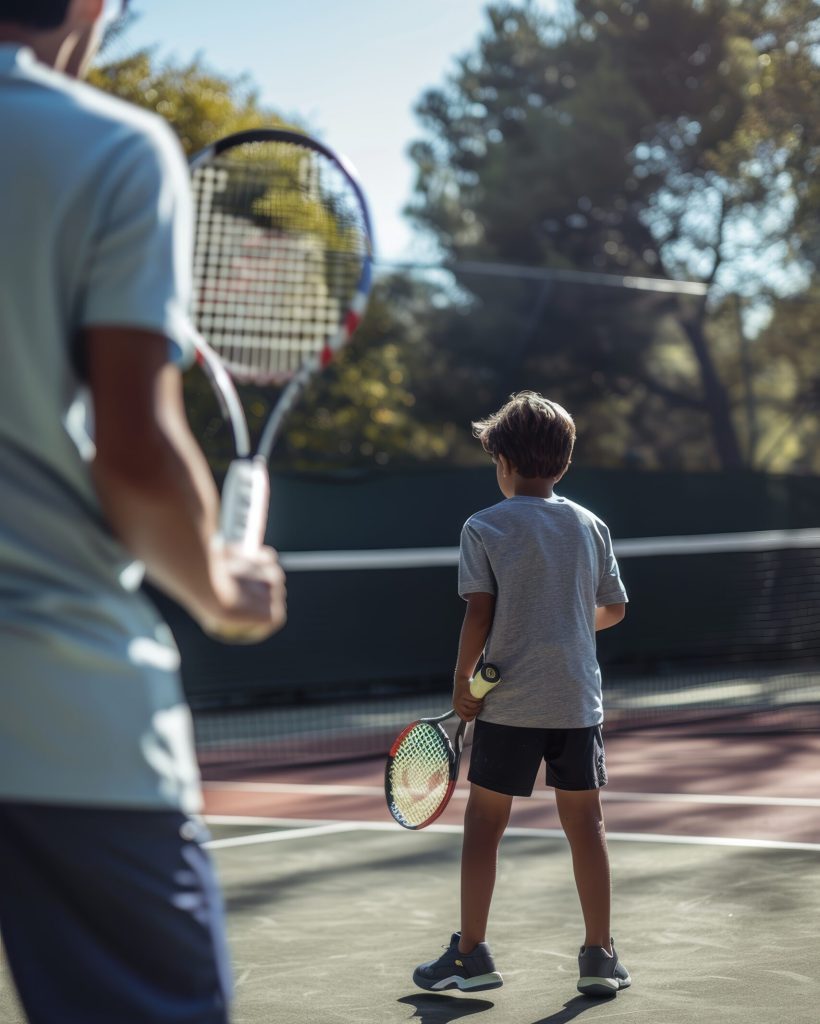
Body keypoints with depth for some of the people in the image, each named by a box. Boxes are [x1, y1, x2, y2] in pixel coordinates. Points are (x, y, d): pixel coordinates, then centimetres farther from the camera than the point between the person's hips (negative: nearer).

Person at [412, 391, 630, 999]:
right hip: (578, 700, 3)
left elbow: (479, 612, -11)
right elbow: (613, 609, 14)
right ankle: (601, 956, 12)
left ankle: (471, 954, 10)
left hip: (509, 703, -3)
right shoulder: (590, 526, 7)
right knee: (585, 824, 8)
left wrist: (462, 682, -1)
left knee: (484, 824, 7)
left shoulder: (484, 527, -4)